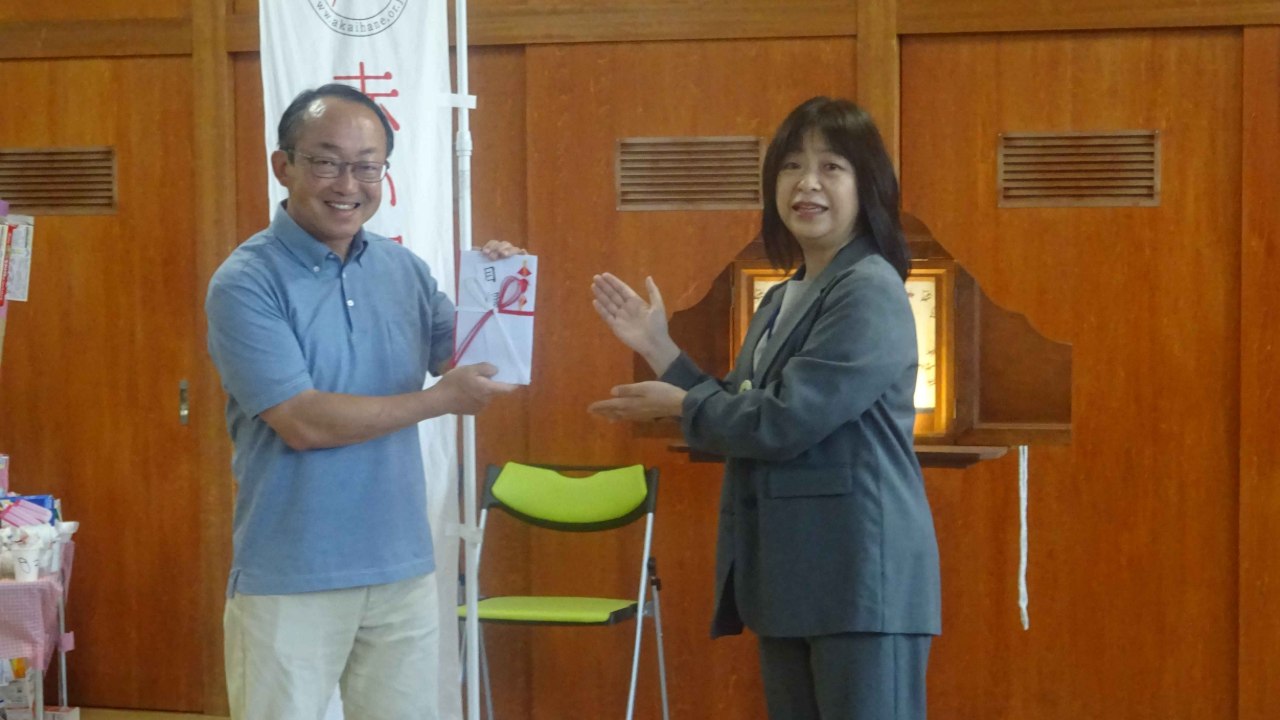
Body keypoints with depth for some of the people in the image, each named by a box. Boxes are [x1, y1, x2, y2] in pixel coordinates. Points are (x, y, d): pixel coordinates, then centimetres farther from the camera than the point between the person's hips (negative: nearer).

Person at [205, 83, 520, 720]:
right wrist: (441, 399, -14)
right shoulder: (245, 283, -11)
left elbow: (463, 366, 11)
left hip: (404, 571, 5)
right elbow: (302, 423, -19)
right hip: (291, 581, -5)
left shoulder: (402, 269, 6)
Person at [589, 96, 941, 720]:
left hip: (862, 576, -9)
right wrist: (658, 349, 8)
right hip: (790, 575, 9)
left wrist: (676, 404, -5)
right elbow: (739, 419, 16)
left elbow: (781, 421, -20)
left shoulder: (870, 293, -13)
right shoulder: (782, 301, 16)